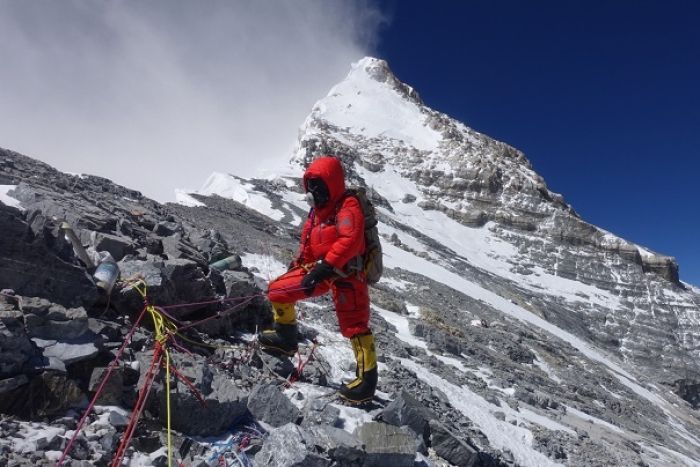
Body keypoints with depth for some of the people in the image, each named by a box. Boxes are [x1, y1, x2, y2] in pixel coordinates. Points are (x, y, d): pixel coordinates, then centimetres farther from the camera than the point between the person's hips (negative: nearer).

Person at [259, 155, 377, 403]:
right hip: (321, 270, 9)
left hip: (345, 273, -9)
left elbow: (350, 240, -30)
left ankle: (367, 379, -3)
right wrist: (298, 264, 16)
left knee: (354, 325, -12)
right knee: (277, 290, 11)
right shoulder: (317, 209, 14)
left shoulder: (347, 206, -15)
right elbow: (308, 240, 24)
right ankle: (286, 337, 30)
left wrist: (325, 267, -34)